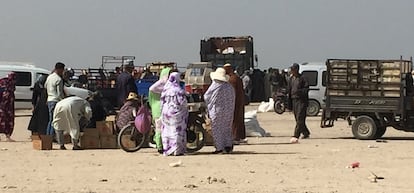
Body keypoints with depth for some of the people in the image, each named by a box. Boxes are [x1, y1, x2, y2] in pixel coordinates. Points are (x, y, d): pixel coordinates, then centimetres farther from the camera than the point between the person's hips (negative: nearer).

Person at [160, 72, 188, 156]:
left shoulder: (165, 89, 3)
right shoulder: (178, 90, -14)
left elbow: (162, 100, 8)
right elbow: (183, 102, -15)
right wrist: (185, 108, 6)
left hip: (166, 112, 6)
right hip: (176, 112, -6)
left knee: (167, 131, 11)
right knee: (177, 130, 0)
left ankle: (167, 150, 13)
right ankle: (177, 150, -2)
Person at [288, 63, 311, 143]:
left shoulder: (302, 78, -6)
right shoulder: (291, 79, 14)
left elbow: (306, 88, -9)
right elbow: (289, 89, 20)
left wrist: (300, 91, -26)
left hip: (301, 100, -7)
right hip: (294, 100, 7)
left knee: (300, 119, -13)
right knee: (297, 119, 11)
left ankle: (296, 136, -21)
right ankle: (306, 133, 27)